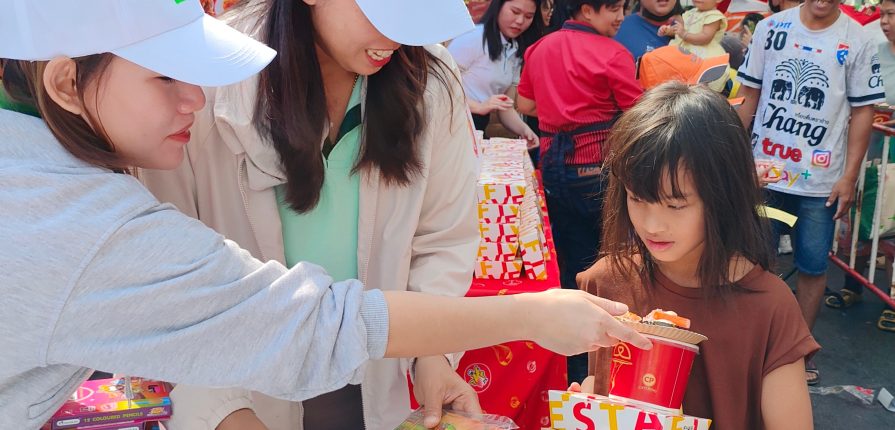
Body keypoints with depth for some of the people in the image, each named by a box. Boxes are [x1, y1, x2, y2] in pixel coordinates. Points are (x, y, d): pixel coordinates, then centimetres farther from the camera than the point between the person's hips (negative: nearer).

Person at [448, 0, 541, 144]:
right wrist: (479, 107, -28)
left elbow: (505, 108, 9)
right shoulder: (473, 37, -14)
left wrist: (523, 129, -10)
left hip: (478, 130, 8)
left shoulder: (516, 53, 11)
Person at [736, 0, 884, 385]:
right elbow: (751, 96, 7)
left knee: (813, 266, 6)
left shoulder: (857, 41, -3)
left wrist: (849, 177, -5)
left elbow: (862, 111, -1)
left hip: (820, 180, -1)